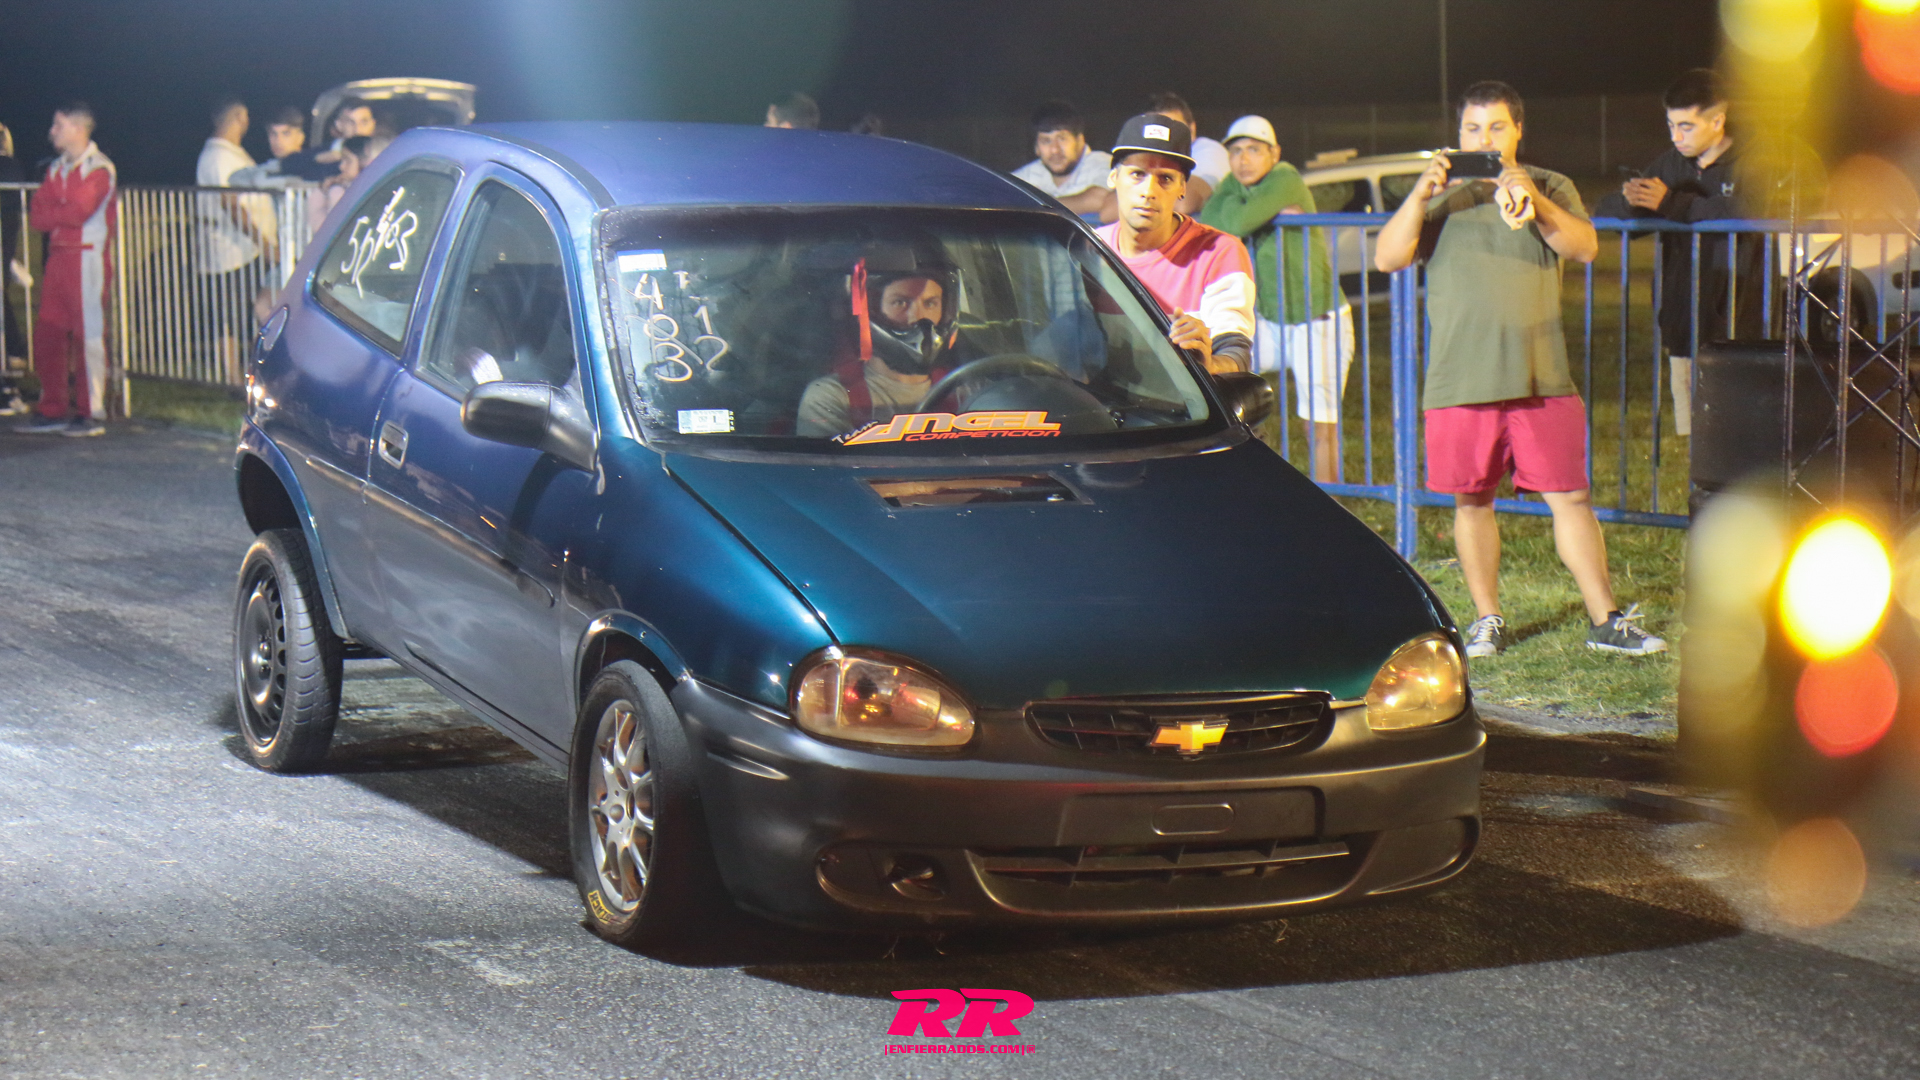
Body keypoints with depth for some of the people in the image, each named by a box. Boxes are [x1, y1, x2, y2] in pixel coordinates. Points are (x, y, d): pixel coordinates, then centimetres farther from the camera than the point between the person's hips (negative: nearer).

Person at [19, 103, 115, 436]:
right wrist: (64, 214, -8)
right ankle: (53, 411, 14)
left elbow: (79, 211, -18)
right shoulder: (56, 169, 17)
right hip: (58, 256, 8)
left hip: (88, 256, -8)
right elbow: (37, 216, 9)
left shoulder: (99, 168, -7)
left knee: (89, 334, -6)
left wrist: (52, 213, -2)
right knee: (48, 334, 6)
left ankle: (91, 412, -3)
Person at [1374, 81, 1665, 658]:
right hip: (1460, 382, 1)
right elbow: (1387, 258, -3)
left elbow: (1584, 247, -6)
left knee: (1570, 498, -2)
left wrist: (1534, 205, -22)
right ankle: (1487, 619, 17)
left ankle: (1605, 621, 3)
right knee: (1472, 501, 5)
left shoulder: (1551, 188, 10)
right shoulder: (1441, 196, 9)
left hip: (1542, 377, 0)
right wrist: (1420, 197, -17)